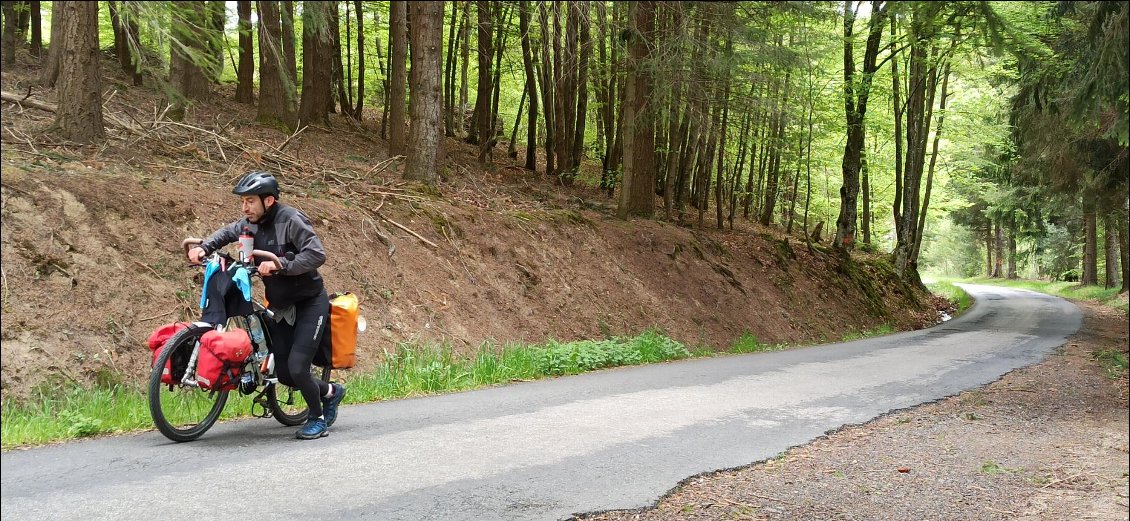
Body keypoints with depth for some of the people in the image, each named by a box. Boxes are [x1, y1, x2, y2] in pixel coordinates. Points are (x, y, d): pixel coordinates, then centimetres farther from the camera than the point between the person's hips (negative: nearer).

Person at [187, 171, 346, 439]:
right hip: (279, 305, 7)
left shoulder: (291, 220, -20)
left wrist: (279, 264, -35)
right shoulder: (251, 223, 1)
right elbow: (228, 232, 19)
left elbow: (317, 254, -28)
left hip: (309, 303, -7)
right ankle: (330, 391, 30)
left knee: (297, 366, -15)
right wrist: (204, 247, 0)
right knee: (282, 372, 5)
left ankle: (318, 418, 10)